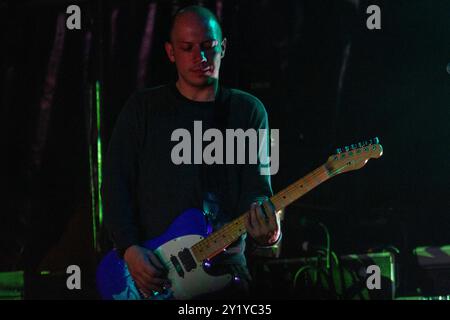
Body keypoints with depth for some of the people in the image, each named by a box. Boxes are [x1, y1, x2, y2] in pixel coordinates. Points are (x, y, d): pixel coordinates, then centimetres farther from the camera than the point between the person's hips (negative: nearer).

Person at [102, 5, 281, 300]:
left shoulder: (248, 111, 5)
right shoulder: (143, 107, 4)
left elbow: (256, 185, -4)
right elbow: (116, 183, 1)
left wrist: (264, 229, -25)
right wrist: (130, 249, -12)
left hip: (225, 264, 1)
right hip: (149, 270, -1)